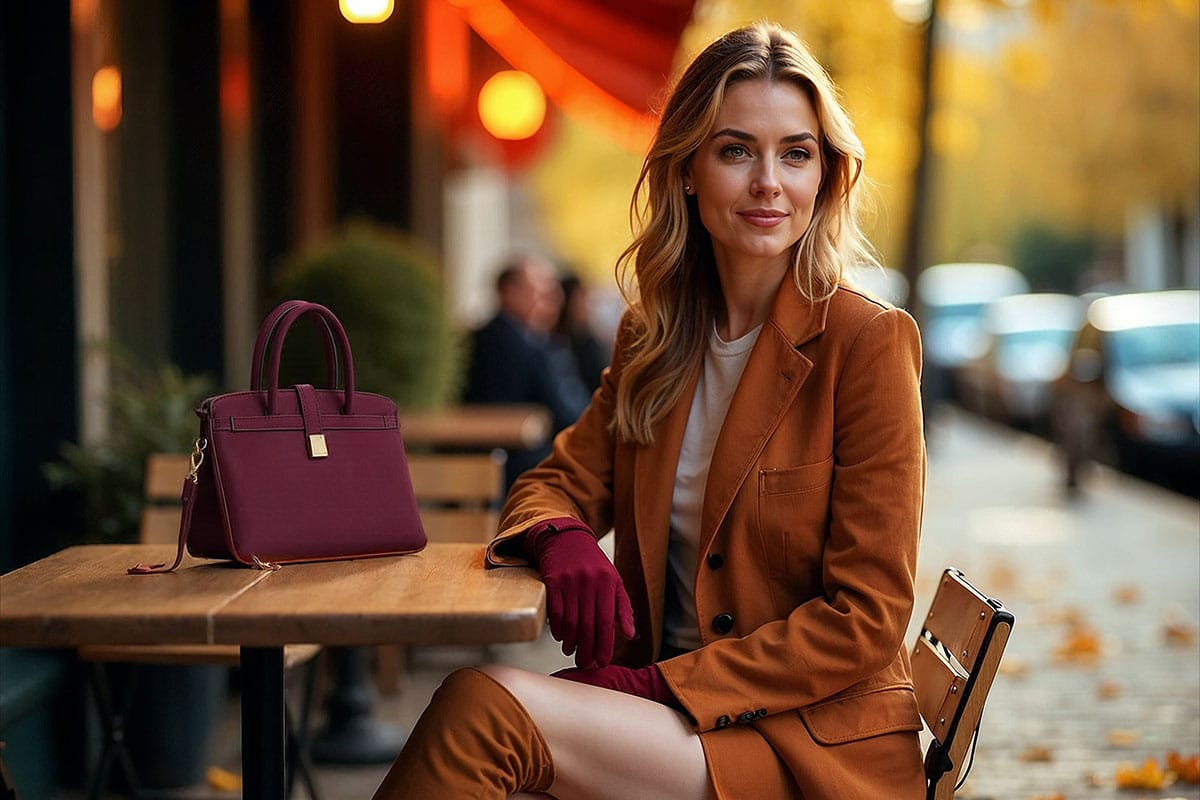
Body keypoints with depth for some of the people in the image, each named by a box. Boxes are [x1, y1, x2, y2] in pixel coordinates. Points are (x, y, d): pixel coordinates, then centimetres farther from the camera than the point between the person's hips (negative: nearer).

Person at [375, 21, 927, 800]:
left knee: (488, 706, -27)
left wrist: (664, 684, -17)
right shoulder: (654, 338, 11)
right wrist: (562, 539, -12)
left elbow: (865, 618, -10)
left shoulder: (868, 342, -8)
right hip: (666, 713, 5)